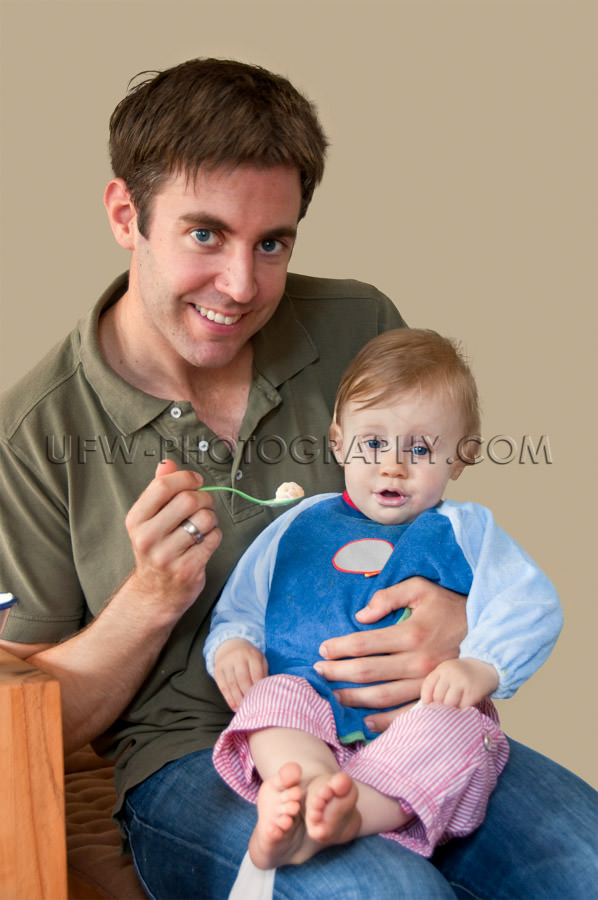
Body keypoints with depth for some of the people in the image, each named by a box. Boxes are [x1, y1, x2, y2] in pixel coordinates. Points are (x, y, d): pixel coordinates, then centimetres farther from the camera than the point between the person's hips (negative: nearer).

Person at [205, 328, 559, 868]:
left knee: (458, 732, -34)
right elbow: (239, 603, 25)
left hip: (421, 722, -1)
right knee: (273, 694, -29)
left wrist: (481, 667, -16)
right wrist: (231, 645, 0)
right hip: (311, 711, 2)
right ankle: (315, 785, -58)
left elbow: (532, 606, 3)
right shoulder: (299, 527, 21)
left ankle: (325, 823, -53)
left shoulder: (465, 532, 15)